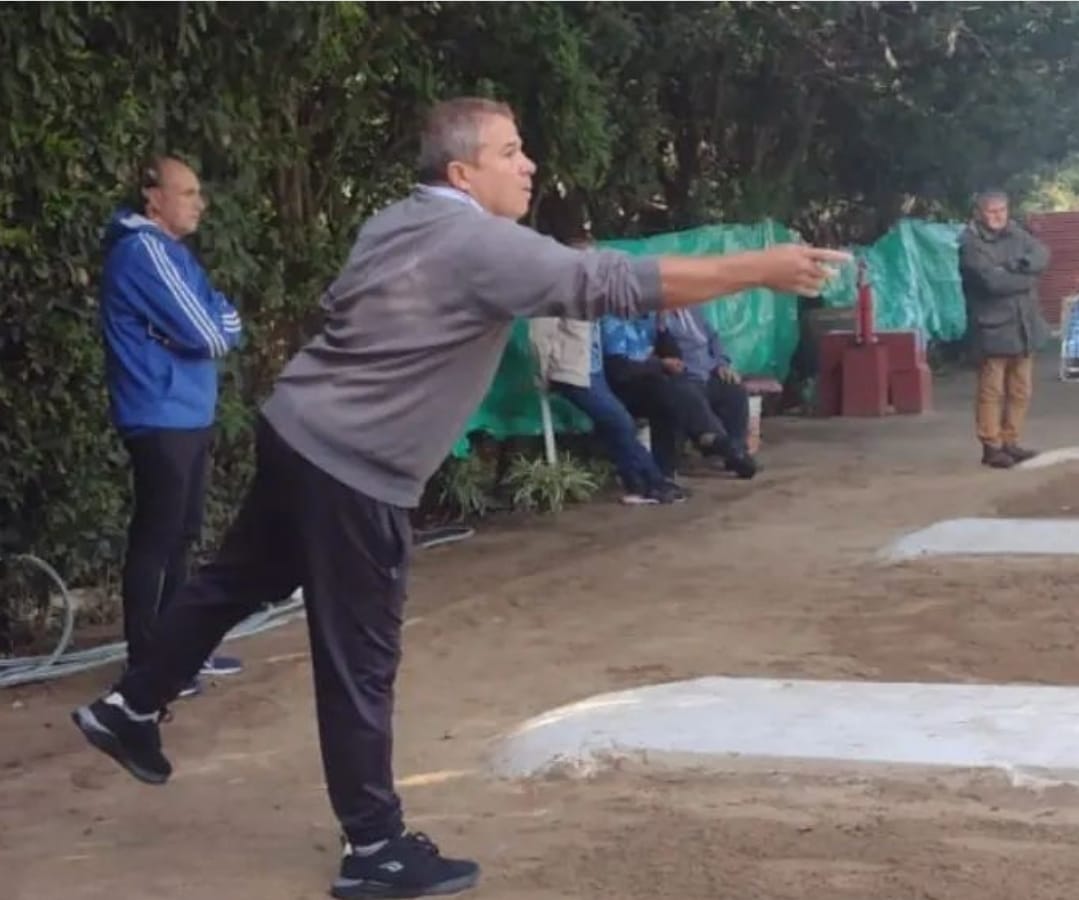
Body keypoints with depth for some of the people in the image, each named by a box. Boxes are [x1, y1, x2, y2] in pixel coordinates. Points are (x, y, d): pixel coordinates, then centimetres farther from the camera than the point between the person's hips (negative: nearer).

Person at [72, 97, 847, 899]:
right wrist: (759, 269, -20)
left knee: (237, 583, 25)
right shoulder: (482, 246, -19)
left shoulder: (399, 224, 9)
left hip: (300, 433, 9)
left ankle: (131, 708, 39)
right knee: (360, 662, -1)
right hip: (353, 470, -9)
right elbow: (617, 284, -23)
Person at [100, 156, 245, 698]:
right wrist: (216, 325, 1)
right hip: (161, 420, -10)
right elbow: (210, 336, -19)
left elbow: (224, 320, 16)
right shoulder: (145, 251, -16)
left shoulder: (171, 251, 17)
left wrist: (214, 323, -5)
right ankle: (145, 664, 3)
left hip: (187, 416, 10)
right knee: (154, 540, -4)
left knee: (180, 536, 16)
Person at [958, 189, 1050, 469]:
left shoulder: (1016, 234, 12)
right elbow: (991, 280, -21)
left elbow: (1042, 255, -1)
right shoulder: (971, 244, -10)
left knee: (1020, 391, 10)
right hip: (993, 329, -7)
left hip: (1023, 326, 7)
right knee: (992, 391, -3)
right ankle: (992, 447, 3)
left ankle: (1011, 442, 19)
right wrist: (1026, 278, -7)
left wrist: (1018, 265, -20)